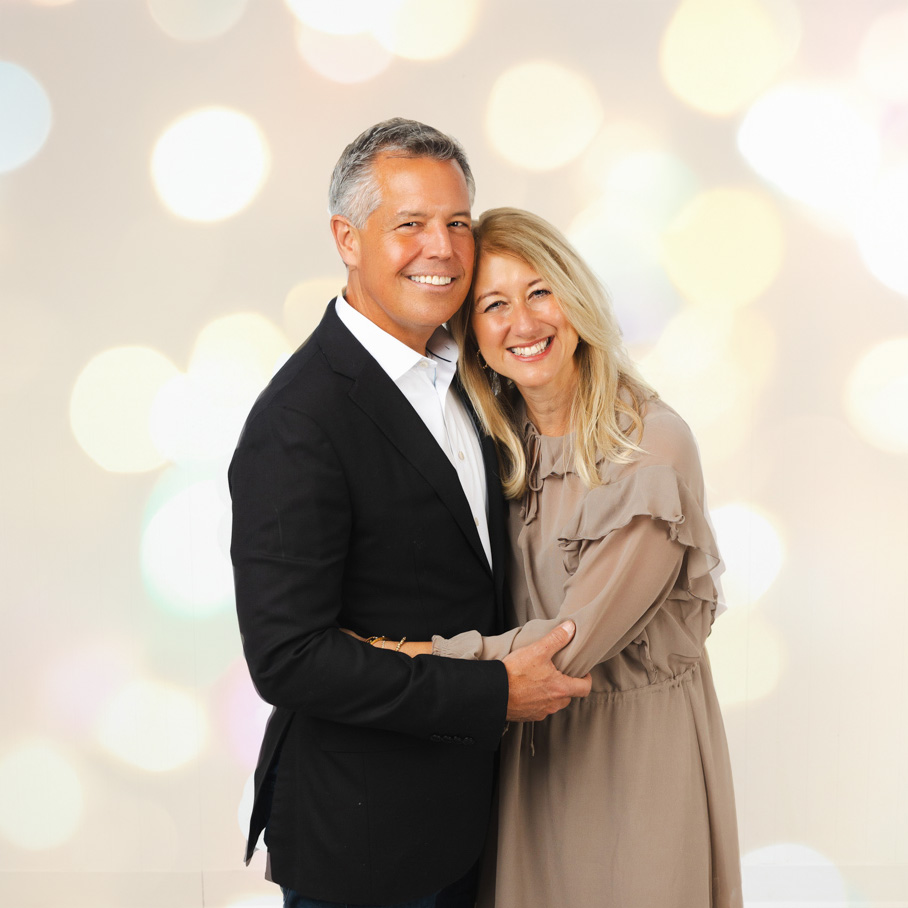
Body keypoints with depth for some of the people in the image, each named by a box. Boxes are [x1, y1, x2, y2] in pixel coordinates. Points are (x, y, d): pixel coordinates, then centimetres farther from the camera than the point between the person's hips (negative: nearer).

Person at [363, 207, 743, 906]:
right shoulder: (502, 442, 0)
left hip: (641, 739, -5)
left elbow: (574, 641, -22)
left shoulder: (654, 448, -21)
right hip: (530, 744, 5)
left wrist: (413, 660, -20)